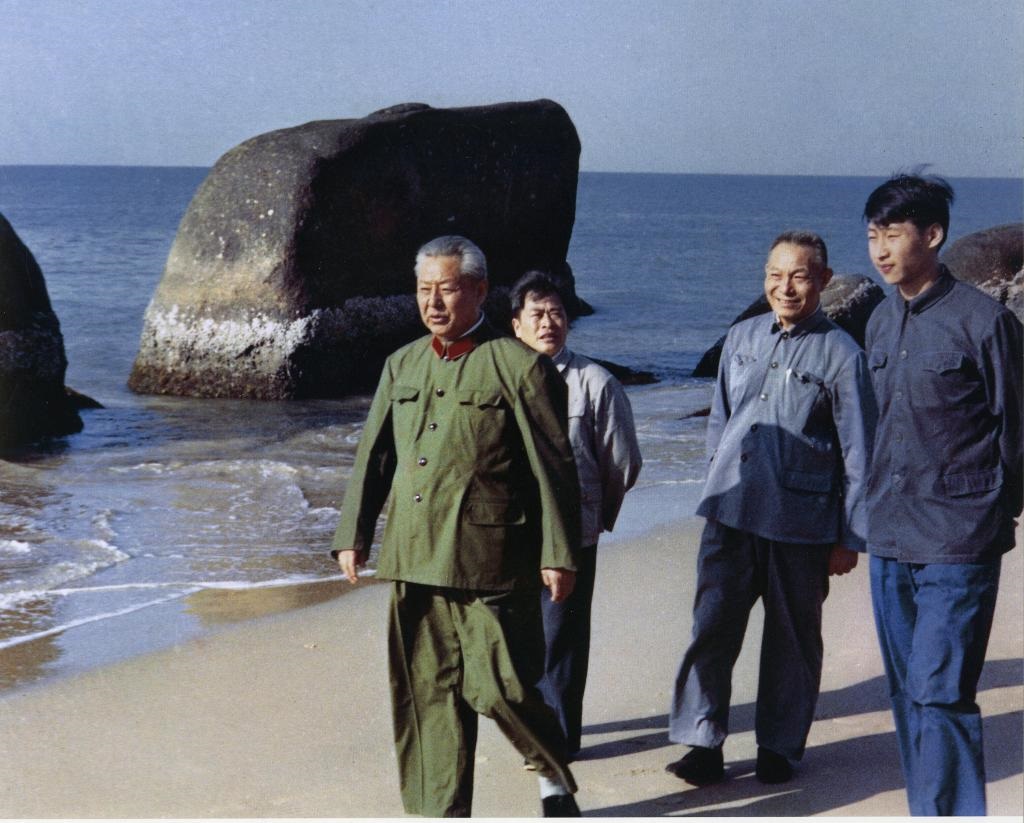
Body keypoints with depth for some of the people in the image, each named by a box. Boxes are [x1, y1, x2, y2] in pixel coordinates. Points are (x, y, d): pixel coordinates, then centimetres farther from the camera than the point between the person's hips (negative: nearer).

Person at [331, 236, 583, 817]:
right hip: (413, 561, 6)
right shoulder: (402, 365, 13)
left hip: (491, 560, -5)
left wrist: (559, 555, -8)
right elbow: (373, 457, 16)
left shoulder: (521, 367, -4)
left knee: (500, 687, -3)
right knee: (426, 692, 8)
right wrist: (353, 535, 9)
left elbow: (555, 469, -5)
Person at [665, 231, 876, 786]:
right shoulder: (741, 338, 9)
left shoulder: (840, 354, -4)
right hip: (730, 511, 3)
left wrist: (850, 537, -2)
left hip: (801, 521, -3)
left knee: (792, 637, 8)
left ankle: (779, 748, 22)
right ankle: (703, 743, 4)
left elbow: (858, 453, -2)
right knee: (712, 626, -4)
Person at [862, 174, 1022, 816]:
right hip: (891, 543, 7)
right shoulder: (881, 323, 10)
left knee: (940, 694, -11)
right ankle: (928, 813, 23)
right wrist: (880, 510, 15)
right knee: (908, 695, 12)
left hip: (957, 545, -6)